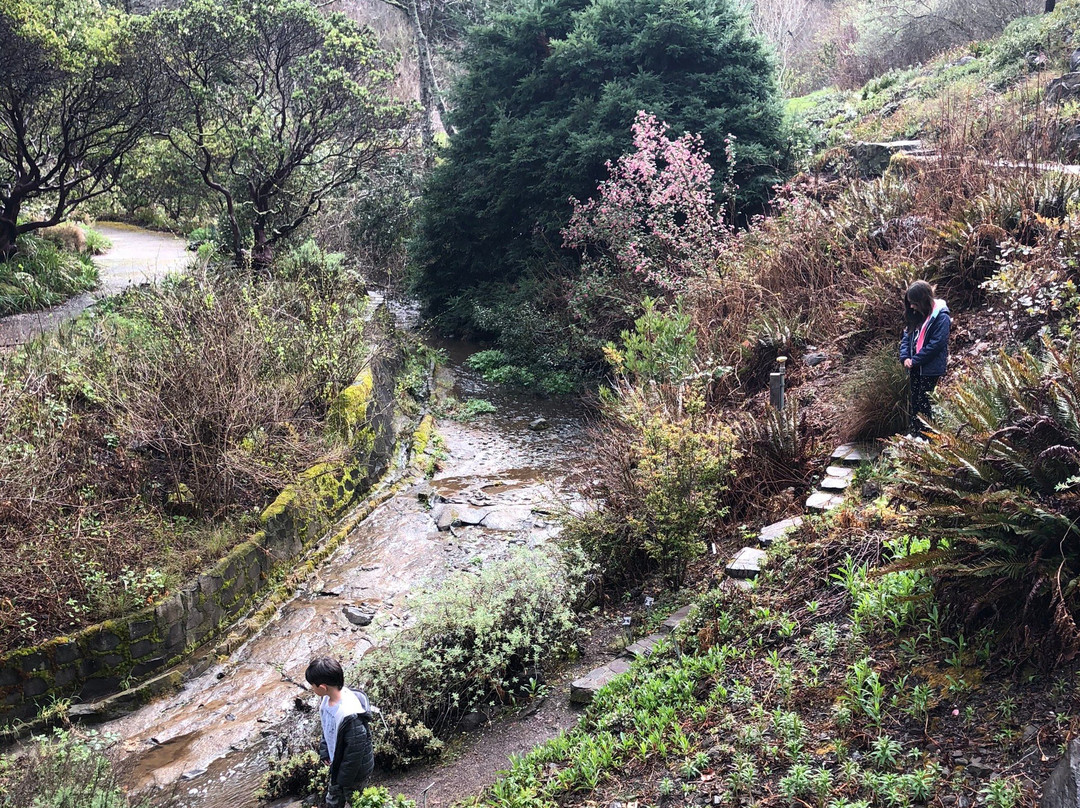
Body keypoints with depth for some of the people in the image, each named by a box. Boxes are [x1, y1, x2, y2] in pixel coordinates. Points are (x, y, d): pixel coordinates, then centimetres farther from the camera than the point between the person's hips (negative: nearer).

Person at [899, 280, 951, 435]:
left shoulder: (941, 317, -14)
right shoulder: (915, 316, 11)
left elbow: (936, 344, -20)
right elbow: (906, 336, 13)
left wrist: (915, 360, -16)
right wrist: (905, 357, -4)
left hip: (931, 370, -8)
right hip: (916, 369, 8)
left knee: (926, 406, -4)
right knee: (915, 404, 13)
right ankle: (915, 435, 21)